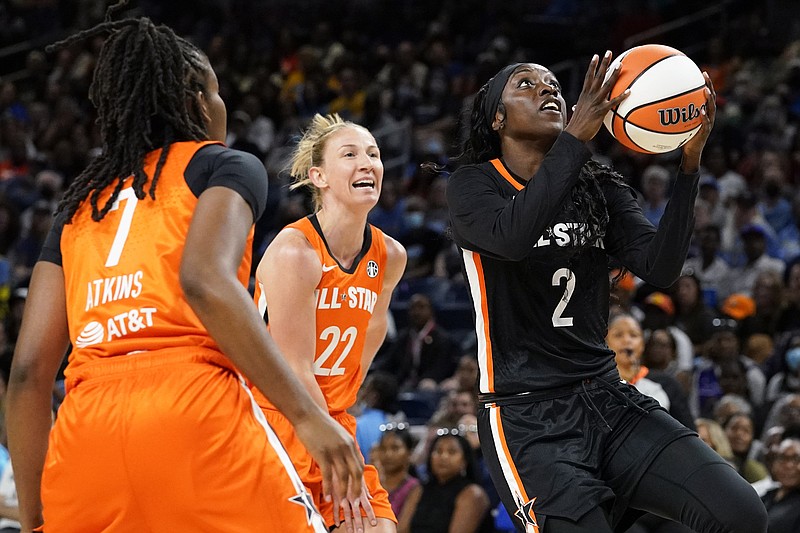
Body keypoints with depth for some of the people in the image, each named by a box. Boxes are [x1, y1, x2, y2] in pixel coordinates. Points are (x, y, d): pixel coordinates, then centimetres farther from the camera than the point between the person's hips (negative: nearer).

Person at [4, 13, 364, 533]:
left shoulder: (77, 207, 27)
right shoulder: (227, 166, 13)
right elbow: (205, 281, -9)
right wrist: (306, 414, -11)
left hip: (83, 432, 5)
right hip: (196, 412, -5)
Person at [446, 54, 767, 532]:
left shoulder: (600, 188, 13)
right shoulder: (474, 185, 0)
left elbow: (660, 268, -3)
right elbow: (513, 237, -24)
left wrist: (690, 164, -13)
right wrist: (576, 137, -28)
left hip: (608, 398, 5)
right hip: (528, 416, -5)